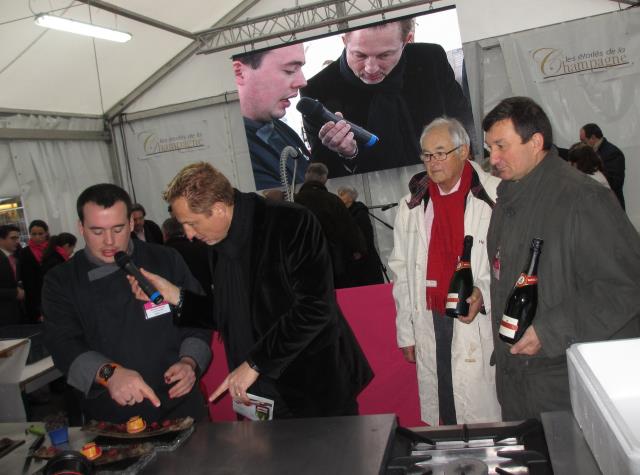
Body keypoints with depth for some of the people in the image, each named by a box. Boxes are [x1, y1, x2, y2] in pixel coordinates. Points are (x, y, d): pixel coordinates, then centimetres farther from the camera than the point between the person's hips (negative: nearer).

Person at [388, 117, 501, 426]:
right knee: (441, 411, 11)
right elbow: (401, 271, 10)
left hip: (481, 321, -3)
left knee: (487, 410, 4)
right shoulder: (411, 206, 7)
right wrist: (405, 331, 10)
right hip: (430, 318, 3)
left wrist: (483, 292, -21)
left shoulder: (494, 196, -5)